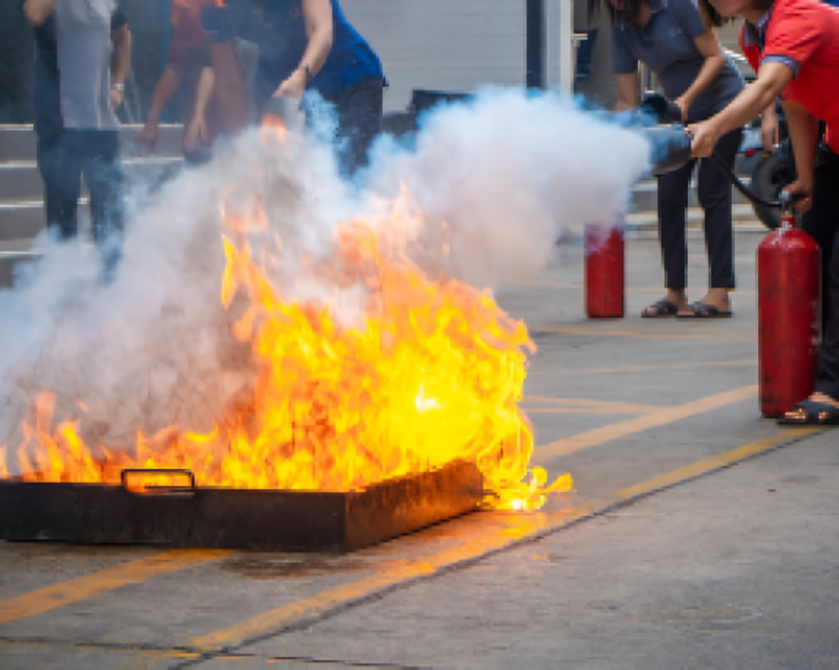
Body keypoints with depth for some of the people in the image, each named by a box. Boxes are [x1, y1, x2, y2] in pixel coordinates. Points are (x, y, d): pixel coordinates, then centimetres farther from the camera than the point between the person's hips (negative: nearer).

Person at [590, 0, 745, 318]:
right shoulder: (622, 32, -2)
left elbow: (715, 57, -17)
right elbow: (628, 101, -2)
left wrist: (687, 98, -28)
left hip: (721, 98, -6)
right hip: (680, 112, 6)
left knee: (713, 193, -10)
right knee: (669, 196, -2)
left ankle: (719, 294, -10)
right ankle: (675, 294, 4)